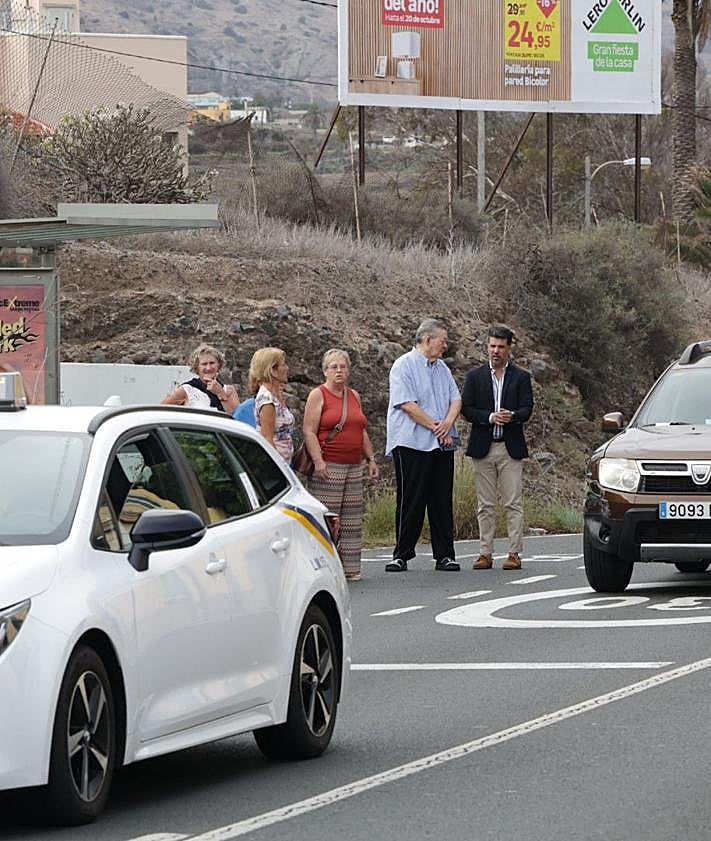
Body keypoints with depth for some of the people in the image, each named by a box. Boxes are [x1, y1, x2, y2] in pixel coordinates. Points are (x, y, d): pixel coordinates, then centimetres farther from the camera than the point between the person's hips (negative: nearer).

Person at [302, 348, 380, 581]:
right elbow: (309, 431, -9)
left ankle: (349, 567, 8)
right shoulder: (318, 395, -2)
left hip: (354, 466, 7)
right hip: (328, 466, -7)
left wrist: (371, 459, 17)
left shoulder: (354, 396, 17)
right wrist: (318, 461, -18)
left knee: (351, 518, 5)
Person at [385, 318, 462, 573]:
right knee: (410, 501, -4)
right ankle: (401, 555, 2)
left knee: (442, 501, 6)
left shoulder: (441, 368, 17)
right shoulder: (404, 365, -6)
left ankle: (444, 555, 9)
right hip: (412, 444, -6)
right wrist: (435, 426, -12)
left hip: (442, 445, 6)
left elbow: (455, 399, 11)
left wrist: (448, 423, -9)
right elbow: (408, 405, -14)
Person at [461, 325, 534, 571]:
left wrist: (512, 416, -22)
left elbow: (527, 409, 0)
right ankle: (485, 553, 6)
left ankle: (514, 553, -2)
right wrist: (490, 417, -14)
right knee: (485, 505, 3)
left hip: (510, 448, -1)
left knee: (513, 504, -4)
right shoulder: (475, 376, 9)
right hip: (483, 448, 1)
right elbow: (466, 408, 2)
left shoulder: (521, 377, 7)